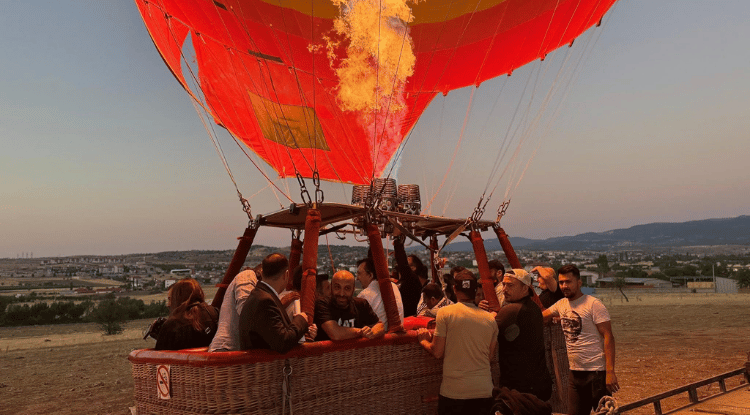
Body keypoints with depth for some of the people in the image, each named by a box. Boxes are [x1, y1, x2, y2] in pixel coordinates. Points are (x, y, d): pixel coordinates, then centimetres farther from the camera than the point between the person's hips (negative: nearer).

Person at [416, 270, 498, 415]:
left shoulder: (445, 313, -8)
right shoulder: (490, 319, 2)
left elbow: (437, 352, -7)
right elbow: (489, 356, 10)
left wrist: (423, 341, 12)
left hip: (454, 392, -3)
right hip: (484, 391, 3)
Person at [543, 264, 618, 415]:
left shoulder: (593, 304, -11)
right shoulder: (561, 304, 8)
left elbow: (608, 337, -14)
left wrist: (610, 371, -21)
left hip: (597, 372, -7)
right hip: (575, 373, 7)